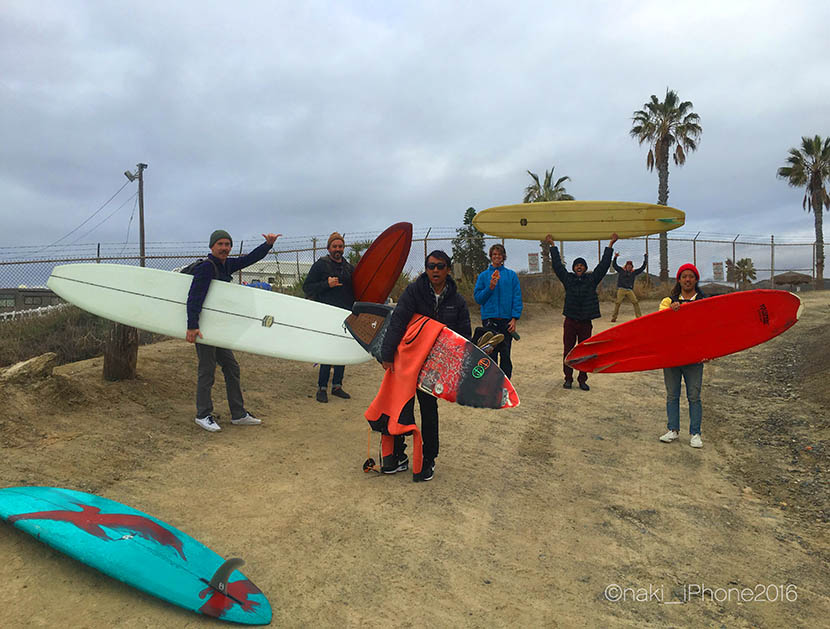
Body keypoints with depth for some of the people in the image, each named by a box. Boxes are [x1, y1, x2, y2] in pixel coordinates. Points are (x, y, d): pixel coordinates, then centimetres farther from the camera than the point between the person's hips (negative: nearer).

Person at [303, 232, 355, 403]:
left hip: (346, 316, 6)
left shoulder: (349, 268, 15)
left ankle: (337, 386, 18)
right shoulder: (320, 265, 0)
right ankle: (322, 388, 2)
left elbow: (354, 291, 25)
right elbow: (307, 287, -4)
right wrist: (327, 284, -16)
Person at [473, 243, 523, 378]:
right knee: (491, 354, 0)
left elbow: (517, 298, 3)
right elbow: (478, 298, 4)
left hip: (506, 320, 0)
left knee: (505, 354, 4)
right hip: (489, 320, 0)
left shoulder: (511, 275, 7)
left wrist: (514, 319, -6)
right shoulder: (483, 275, 9)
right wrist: (490, 288, -11)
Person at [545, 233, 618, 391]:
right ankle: (568, 378, 15)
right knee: (568, 351, 4)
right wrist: (552, 246, 12)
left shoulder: (592, 279, 6)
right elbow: (557, 265, 8)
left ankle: (582, 380, 15)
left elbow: (603, 265, 7)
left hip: (586, 322, 0)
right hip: (570, 321, 0)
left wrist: (611, 245, 7)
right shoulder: (568, 279, 5)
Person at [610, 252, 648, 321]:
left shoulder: (634, 272, 16)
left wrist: (645, 258, 18)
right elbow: (614, 265, 7)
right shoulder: (621, 270, 11)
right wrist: (615, 257, -5)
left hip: (630, 290, 2)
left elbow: (642, 268, 20)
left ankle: (639, 317, -2)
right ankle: (614, 317, -4)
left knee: (636, 302, -8)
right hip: (621, 290, -2)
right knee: (617, 303, -11)